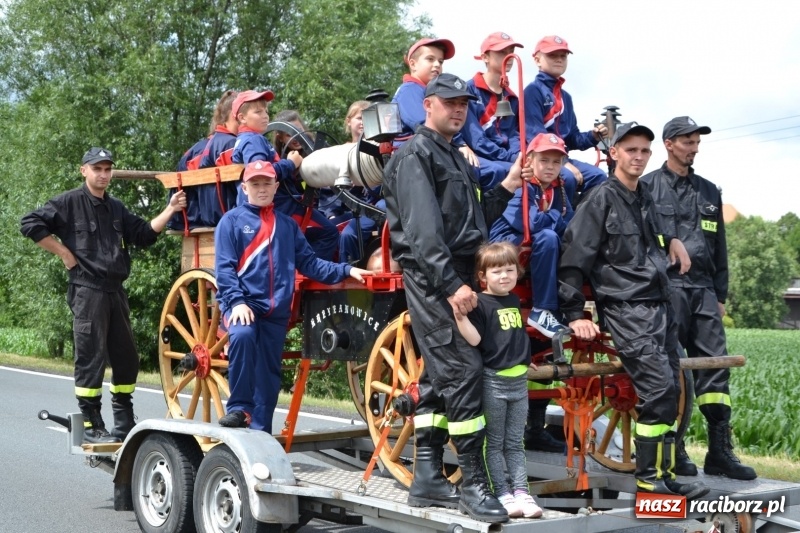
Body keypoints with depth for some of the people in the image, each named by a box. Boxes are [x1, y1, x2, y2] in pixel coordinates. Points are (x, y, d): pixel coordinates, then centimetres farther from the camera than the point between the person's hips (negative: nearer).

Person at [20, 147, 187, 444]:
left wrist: (170, 210, 2)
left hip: (115, 291, 7)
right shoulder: (69, 203, -3)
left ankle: (125, 422, 22)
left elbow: (144, 235, 13)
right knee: (91, 358, -5)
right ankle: (91, 425, 2)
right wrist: (64, 253, -9)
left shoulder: (116, 208, 17)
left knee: (126, 357, 10)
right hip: (87, 291, -7)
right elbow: (30, 224, -9)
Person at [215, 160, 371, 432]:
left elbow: (308, 262, 13)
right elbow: (224, 267, -5)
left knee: (269, 372, 5)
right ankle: (239, 408, -22)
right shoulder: (232, 221, 3)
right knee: (242, 335, -34)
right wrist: (237, 301, -19)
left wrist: (345, 271, 2)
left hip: (277, 311, 4)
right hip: (241, 303, -4)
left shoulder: (287, 224, 15)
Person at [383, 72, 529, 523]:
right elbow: (423, 229, -18)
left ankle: (427, 478, 15)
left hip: (455, 278, 9)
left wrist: (507, 188, 9)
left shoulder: (457, 159, 22)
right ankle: (474, 483, -9)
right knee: (463, 370, -13)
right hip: (432, 279, -9)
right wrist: (452, 283, -25)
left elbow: (474, 222, 20)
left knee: (439, 376, 9)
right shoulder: (415, 155, -6)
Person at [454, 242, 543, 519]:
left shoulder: (515, 300, 11)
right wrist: (460, 316, -34)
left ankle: (521, 491, 14)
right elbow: (474, 339, -21)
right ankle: (502, 494, 6)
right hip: (493, 381, -7)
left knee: (515, 442, 12)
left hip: (519, 380, 7)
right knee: (494, 443, 3)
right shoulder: (480, 303, -11)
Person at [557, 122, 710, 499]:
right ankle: (650, 478, -6)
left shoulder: (644, 198, 19)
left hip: (660, 306, 8)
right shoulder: (602, 199, -5)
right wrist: (575, 314, -12)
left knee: (669, 390, 5)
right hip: (626, 309, -8)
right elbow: (574, 256, -10)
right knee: (659, 387, -16)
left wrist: (671, 240, 18)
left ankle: (664, 474, 13)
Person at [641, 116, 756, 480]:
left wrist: (721, 295, 16)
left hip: (703, 289, 5)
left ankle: (720, 453, 2)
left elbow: (720, 249, 21)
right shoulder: (648, 187, 3)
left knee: (715, 364, -1)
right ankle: (673, 451, 4)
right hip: (665, 287, -5)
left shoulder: (709, 192, 20)